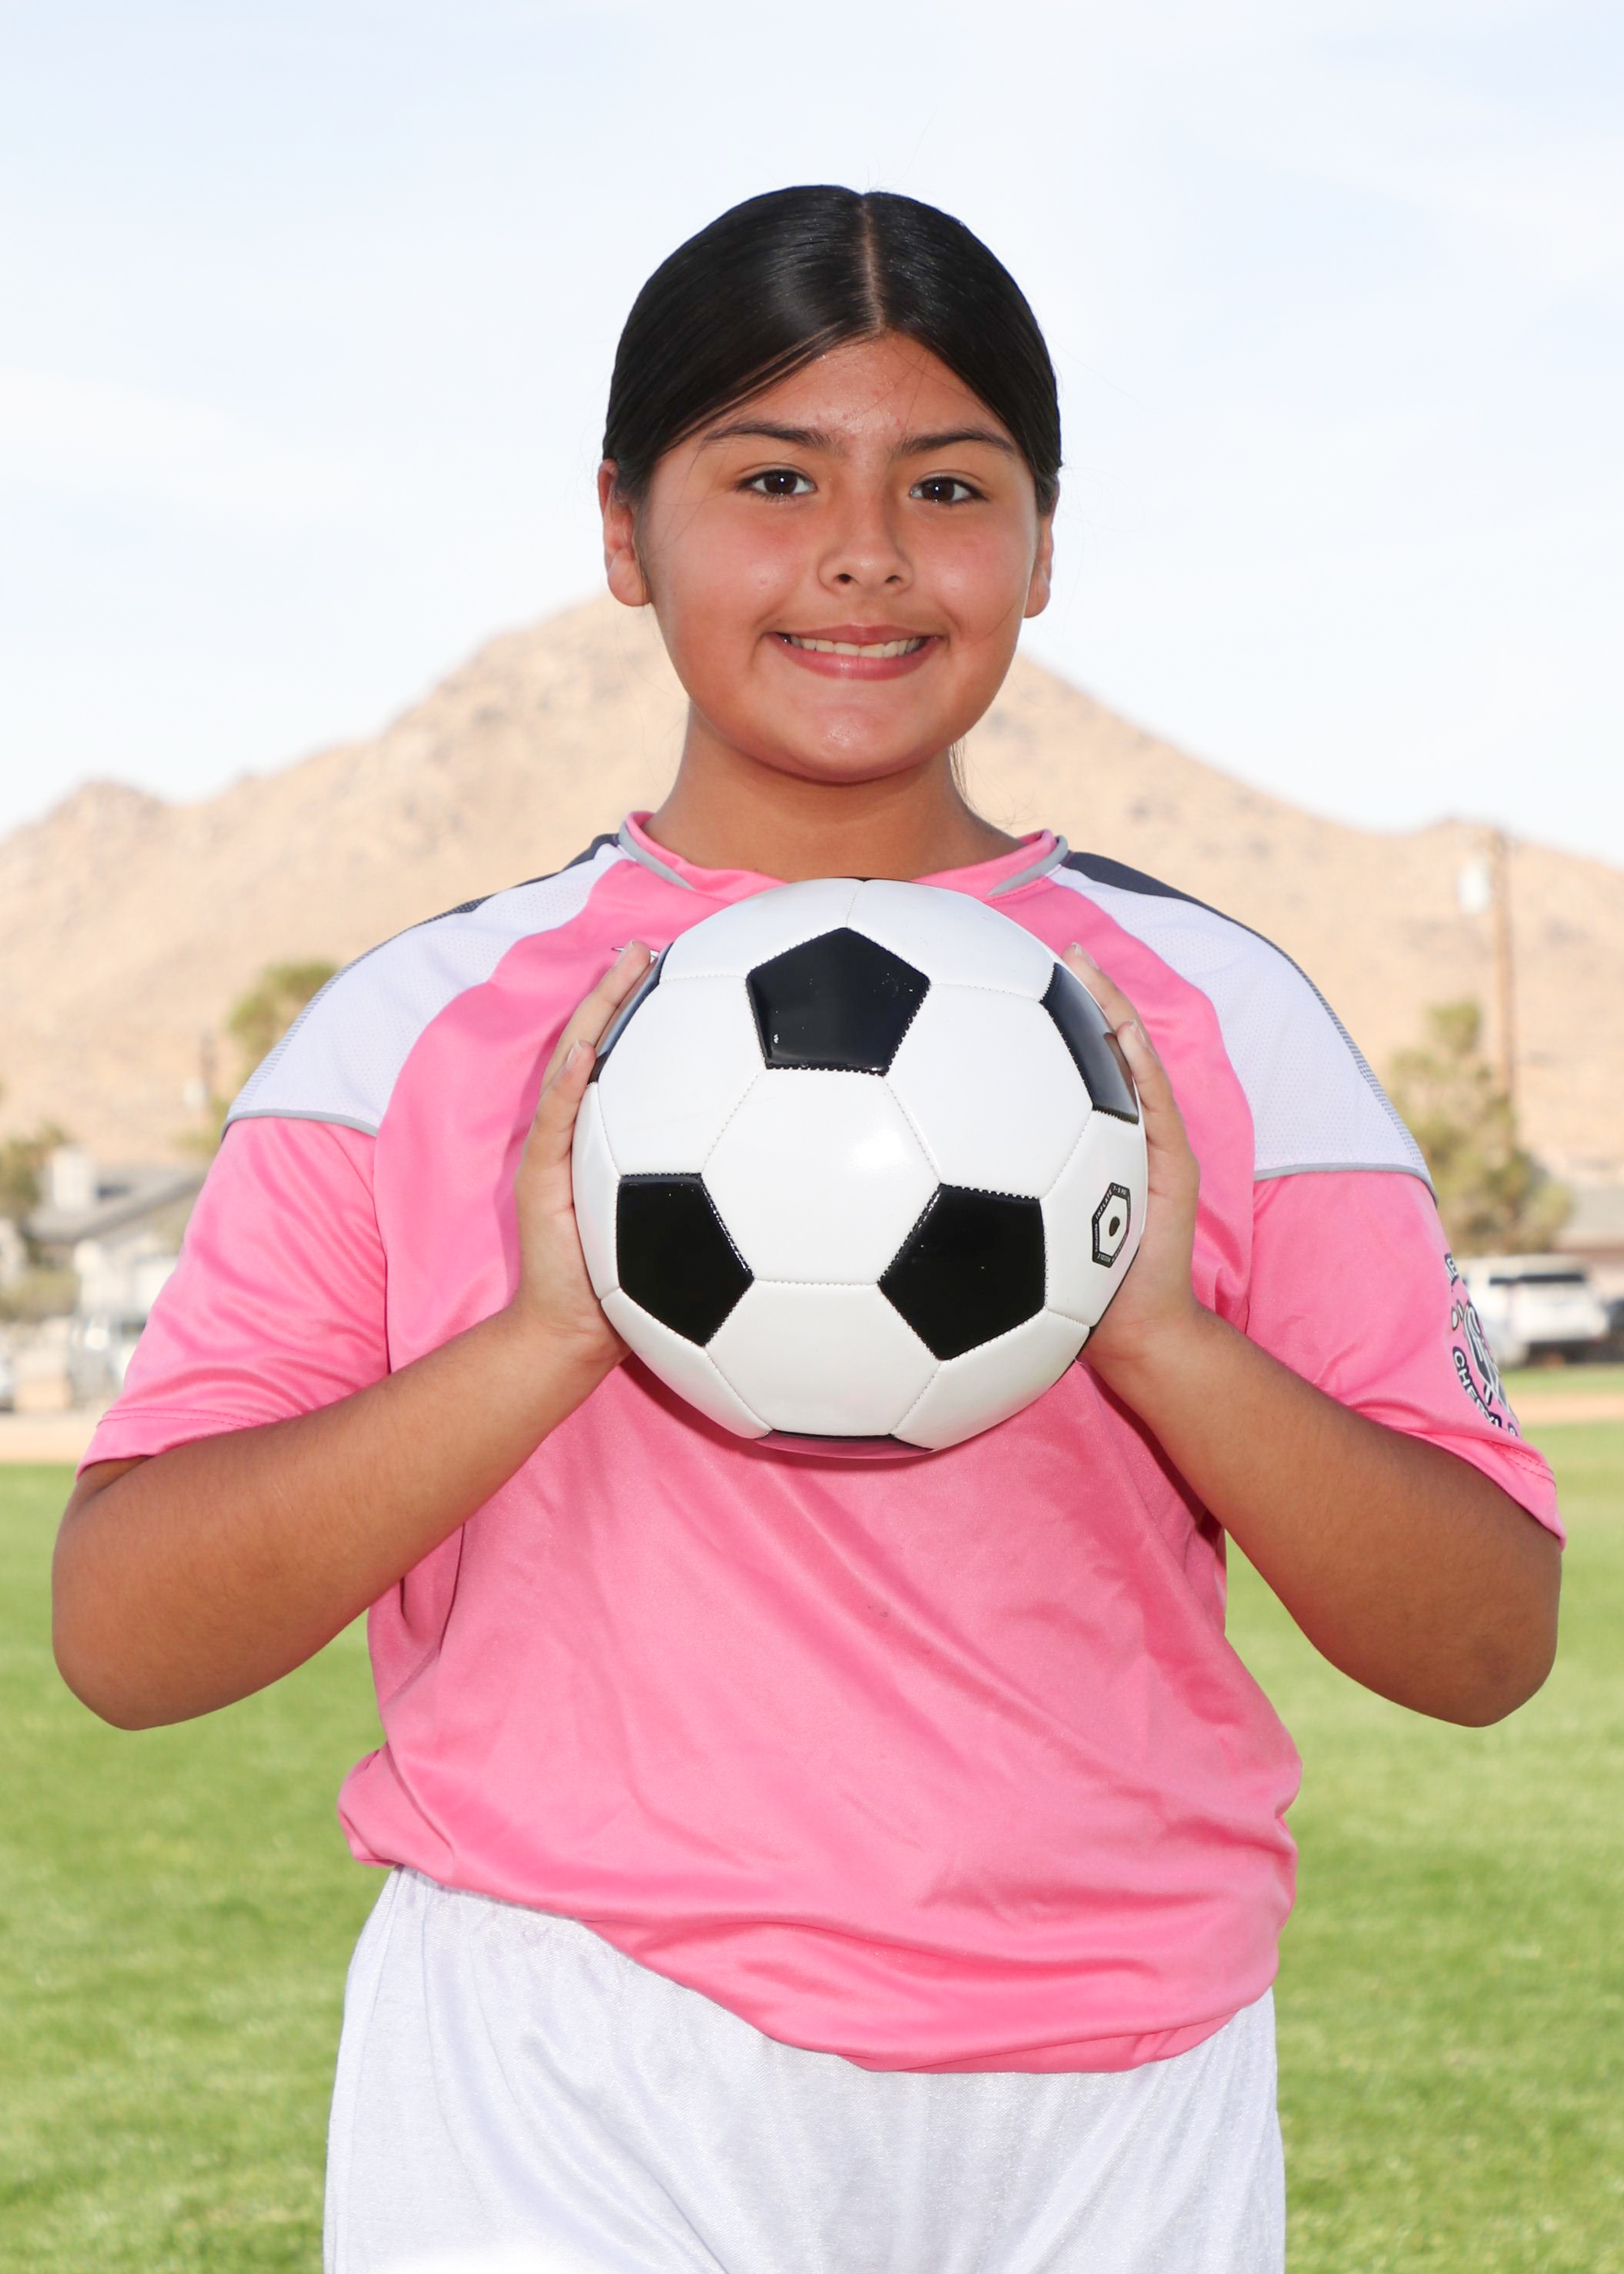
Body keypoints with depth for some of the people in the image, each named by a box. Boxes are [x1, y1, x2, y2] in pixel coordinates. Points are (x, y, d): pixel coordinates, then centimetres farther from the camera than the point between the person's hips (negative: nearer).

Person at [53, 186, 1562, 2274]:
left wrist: (1159, 1340, -17)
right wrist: (544, 1342, -20)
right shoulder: (423, 1028, 1)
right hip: (571, 2105, -2)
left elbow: (1488, 1647, -1)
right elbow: (120, 1634, -7)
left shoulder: (1213, 1020, 4)